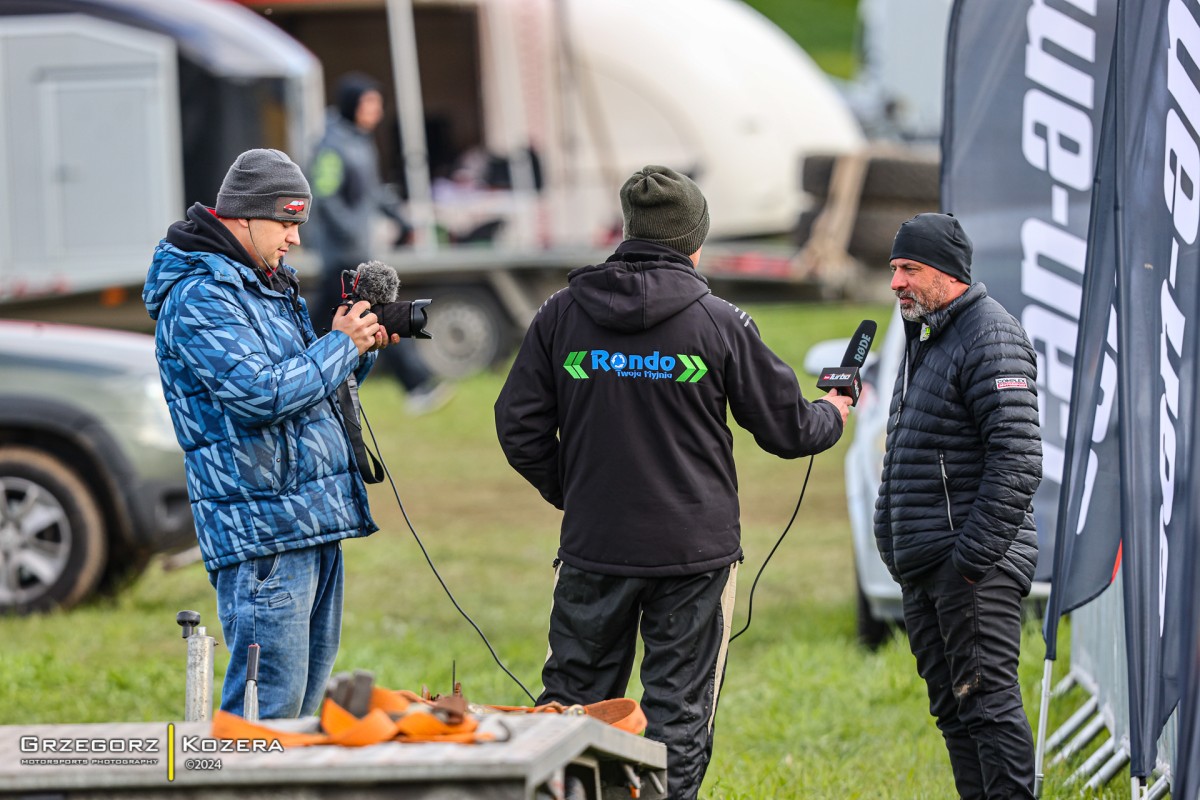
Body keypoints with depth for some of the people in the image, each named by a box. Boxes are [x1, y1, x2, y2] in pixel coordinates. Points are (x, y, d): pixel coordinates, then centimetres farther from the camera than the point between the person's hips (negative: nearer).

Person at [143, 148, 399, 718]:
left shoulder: (269, 286, 18)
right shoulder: (199, 299, -12)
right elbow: (261, 393, -23)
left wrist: (359, 347, 8)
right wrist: (341, 346, -12)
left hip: (315, 522, 10)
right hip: (262, 530, -10)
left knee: (306, 700, 11)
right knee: (267, 708, -11)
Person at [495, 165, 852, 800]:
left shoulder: (562, 314, 0)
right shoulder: (719, 322, -6)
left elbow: (519, 427, 2)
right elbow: (787, 427, 2)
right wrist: (832, 415, 25)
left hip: (593, 550, 2)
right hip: (694, 553, -2)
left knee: (573, 702, 11)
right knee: (678, 714, 4)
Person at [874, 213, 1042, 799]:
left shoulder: (991, 338, -11)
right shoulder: (923, 341, 19)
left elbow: (1017, 460, -19)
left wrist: (975, 555, -21)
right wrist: (893, 545, 18)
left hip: (974, 562, -10)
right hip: (922, 569, 10)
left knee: (987, 701, -11)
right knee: (953, 707, 11)